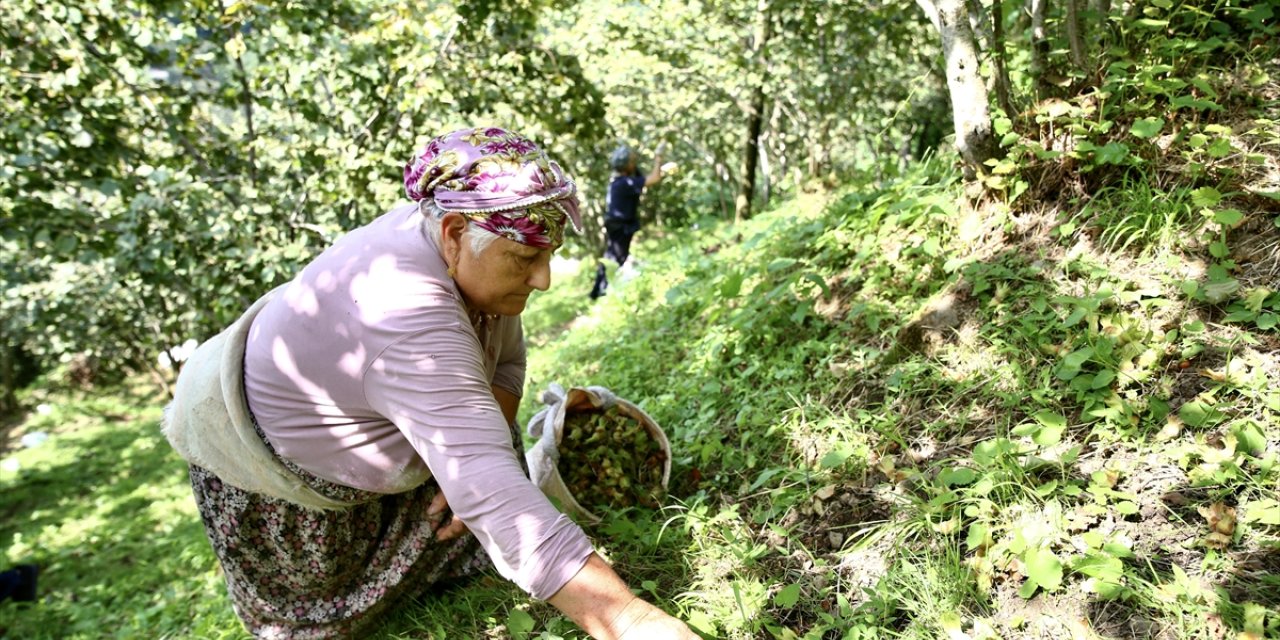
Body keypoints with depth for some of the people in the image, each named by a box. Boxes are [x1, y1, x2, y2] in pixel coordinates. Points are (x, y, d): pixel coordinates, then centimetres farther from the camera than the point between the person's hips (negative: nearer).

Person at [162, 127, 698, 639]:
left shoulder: (464, 247, -19)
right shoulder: (409, 316, -44)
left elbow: (505, 359, -6)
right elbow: (493, 494, -50)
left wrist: (472, 459, -21)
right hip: (267, 454, -6)